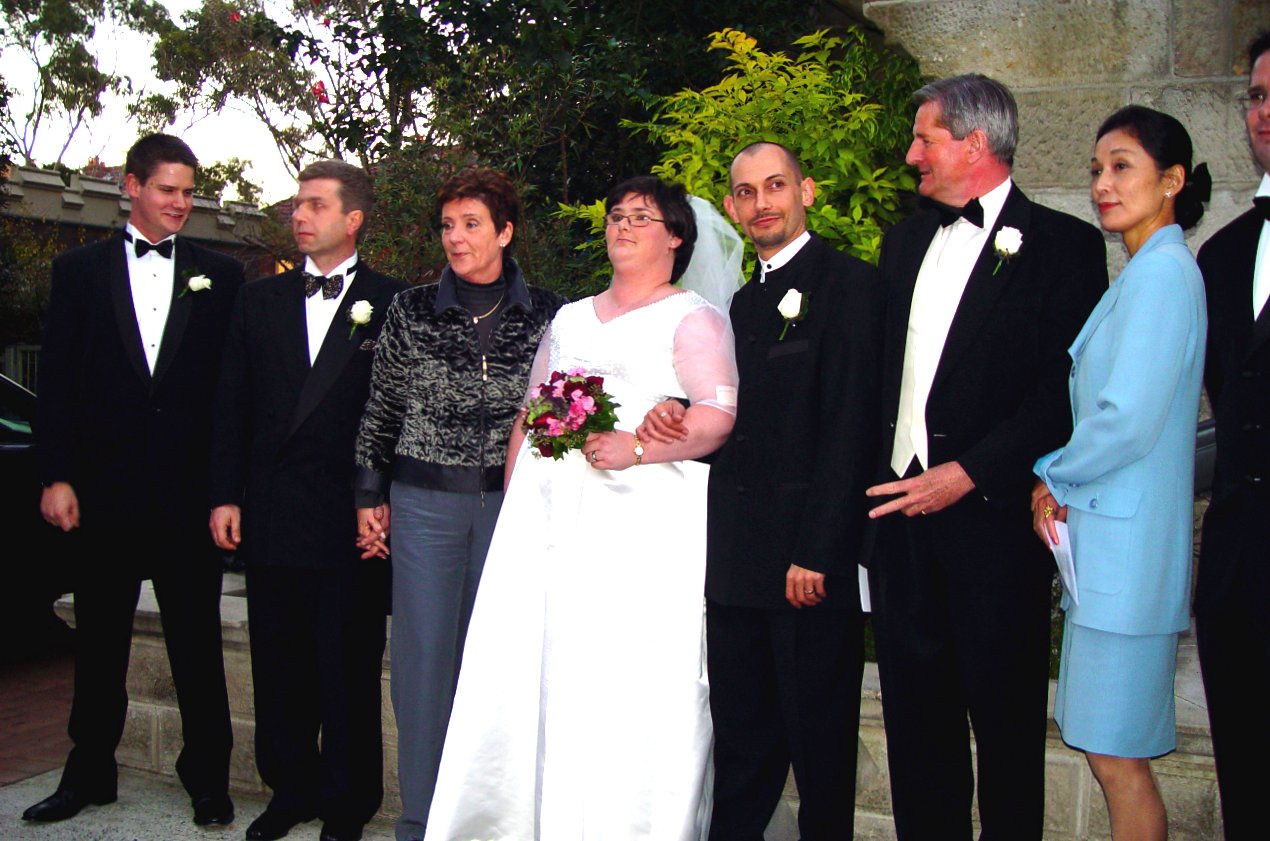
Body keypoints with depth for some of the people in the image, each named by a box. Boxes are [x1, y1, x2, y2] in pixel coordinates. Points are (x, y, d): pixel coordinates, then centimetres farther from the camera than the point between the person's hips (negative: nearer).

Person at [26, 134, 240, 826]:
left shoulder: (220, 276, 6)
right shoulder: (80, 269, 7)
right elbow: (57, 382, 3)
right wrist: (56, 476, -5)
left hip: (189, 487, -1)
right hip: (105, 485, 1)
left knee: (197, 640, 7)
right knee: (99, 640, 12)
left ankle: (207, 776, 19)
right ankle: (90, 773, 28)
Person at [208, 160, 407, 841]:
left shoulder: (391, 303, 0)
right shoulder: (260, 299, 12)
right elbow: (232, 403, 11)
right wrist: (226, 496, 5)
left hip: (353, 518, -4)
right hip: (271, 514, 4)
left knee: (349, 669, 5)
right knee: (279, 667, 13)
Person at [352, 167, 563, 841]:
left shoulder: (546, 314, 2)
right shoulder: (411, 310, 2)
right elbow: (382, 408, 7)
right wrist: (370, 495, 5)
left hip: (511, 503, 0)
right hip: (424, 502, 0)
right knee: (423, 657, 4)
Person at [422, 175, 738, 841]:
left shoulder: (693, 319, 5)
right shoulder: (568, 320, 24)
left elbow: (719, 415, -8)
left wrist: (636, 447, -21)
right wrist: (512, 505, 13)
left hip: (643, 519, -5)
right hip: (549, 514, 6)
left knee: (629, 684, -7)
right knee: (532, 677, 1)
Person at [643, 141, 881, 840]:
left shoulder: (847, 283, -7)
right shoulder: (745, 300, 18)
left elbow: (849, 427, -15)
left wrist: (816, 553, -19)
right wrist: (679, 411, -2)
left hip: (811, 559, -7)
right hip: (738, 563, 7)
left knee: (819, 743, 6)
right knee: (740, 743, 16)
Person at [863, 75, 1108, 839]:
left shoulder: (1062, 244, -4)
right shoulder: (905, 240, 16)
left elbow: (1069, 387, -11)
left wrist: (969, 474, -16)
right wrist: (875, 475, 6)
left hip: (993, 513, -5)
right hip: (902, 510, 6)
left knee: (1006, 715, 7)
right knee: (915, 711, 13)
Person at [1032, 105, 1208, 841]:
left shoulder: (1163, 271, -14)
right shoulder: (1144, 273, 16)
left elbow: (1128, 420, -20)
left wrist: (1054, 479, -5)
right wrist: (1057, 482, 6)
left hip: (1126, 544, -9)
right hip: (1104, 537, 9)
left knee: (1117, 755, 0)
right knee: (1111, 749, 15)